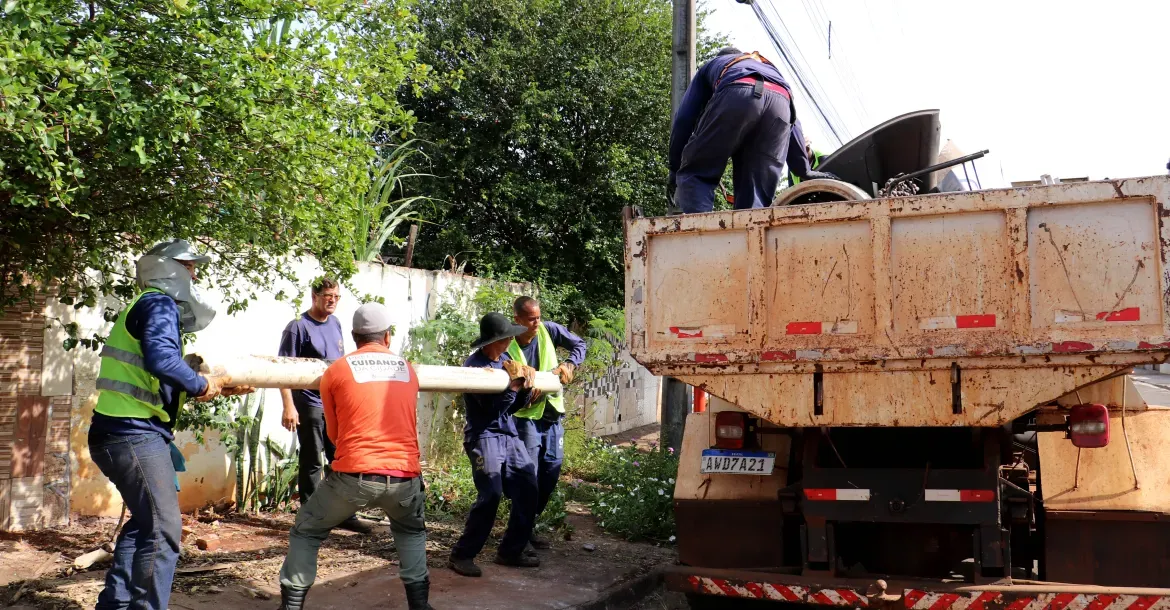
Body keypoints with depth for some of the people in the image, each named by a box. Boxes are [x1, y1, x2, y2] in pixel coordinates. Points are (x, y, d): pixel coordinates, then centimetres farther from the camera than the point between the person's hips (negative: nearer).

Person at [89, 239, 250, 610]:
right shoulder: (159, 304, -10)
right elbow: (160, 358, -28)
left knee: (145, 521, 23)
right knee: (163, 530, -9)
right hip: (134, 434, -11)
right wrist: (202, 385, -14)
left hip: (123, 433, 11)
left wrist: (214, 385, 13)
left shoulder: (154, 306, 21)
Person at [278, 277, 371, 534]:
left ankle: (345, 514, 18)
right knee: (312, 463, 2)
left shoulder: (335, 323, 10)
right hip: (310, 404, -6)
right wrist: (289, 407, -20)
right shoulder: (298, 327, -9)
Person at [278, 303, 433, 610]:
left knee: (306, 533, 19)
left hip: (354, 475, -2)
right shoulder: (408, 370, 14)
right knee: (411, 531, 32)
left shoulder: (336, 371, 7)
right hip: (404, 475, 3)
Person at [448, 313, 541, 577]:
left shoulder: (506, 359, 10)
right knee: (490, 495, -18)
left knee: (527, 490, 4)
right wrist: (514, 384, -22)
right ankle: (461, 555, -7)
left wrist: (526, 387, -6)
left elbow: (514, 406, 11)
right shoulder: (474, 366, -12)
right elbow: (492, 406, -20)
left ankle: (510, 551, 18)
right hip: (484, 436, -8)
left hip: (509, 435, 8)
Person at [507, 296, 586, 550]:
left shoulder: (548, 330, -5)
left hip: (552, 412, 5)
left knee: (552, 471, 10)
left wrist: (569, 364, -10)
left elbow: (579, 344, 7)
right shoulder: (507, 346, -15)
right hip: (526, 416, -5)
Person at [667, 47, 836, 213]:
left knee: (695, 174, 4)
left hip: (736, 95, -3)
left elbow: (684, 117, 29)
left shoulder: (711, 66, 41)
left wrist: (674, 168, 31)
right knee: (756, 194, 6)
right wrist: (803, 170, 34)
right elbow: (792, 122, 37)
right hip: (781, 102, 3)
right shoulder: (769, 68, 48)